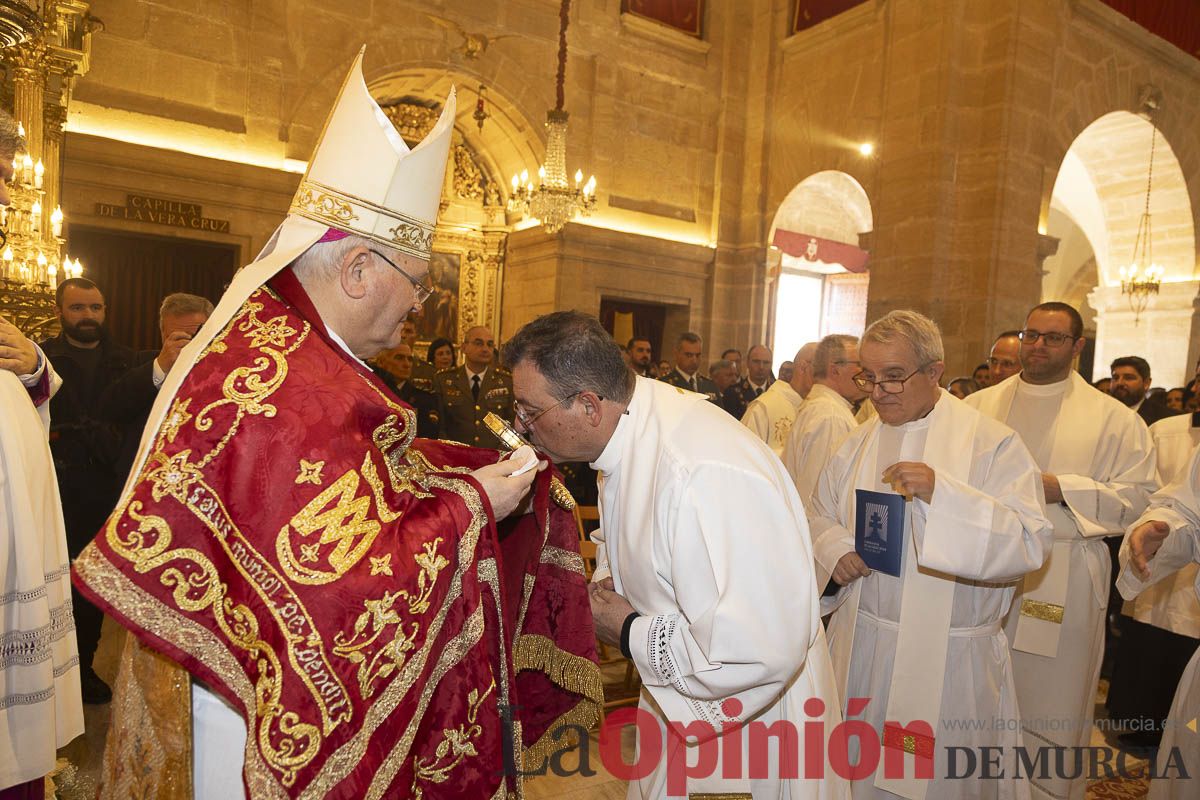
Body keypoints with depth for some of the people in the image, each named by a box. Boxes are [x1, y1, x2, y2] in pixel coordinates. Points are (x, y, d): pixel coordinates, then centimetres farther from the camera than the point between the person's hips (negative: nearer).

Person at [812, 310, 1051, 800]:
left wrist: (939, 492, -31)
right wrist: (834, 551, -9)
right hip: (860, 651, 4)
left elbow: (1029, 544, -19)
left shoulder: (993, 444, -9)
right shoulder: (857, 445, 5)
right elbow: (821, 517, 13)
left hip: (948, 665, -4)